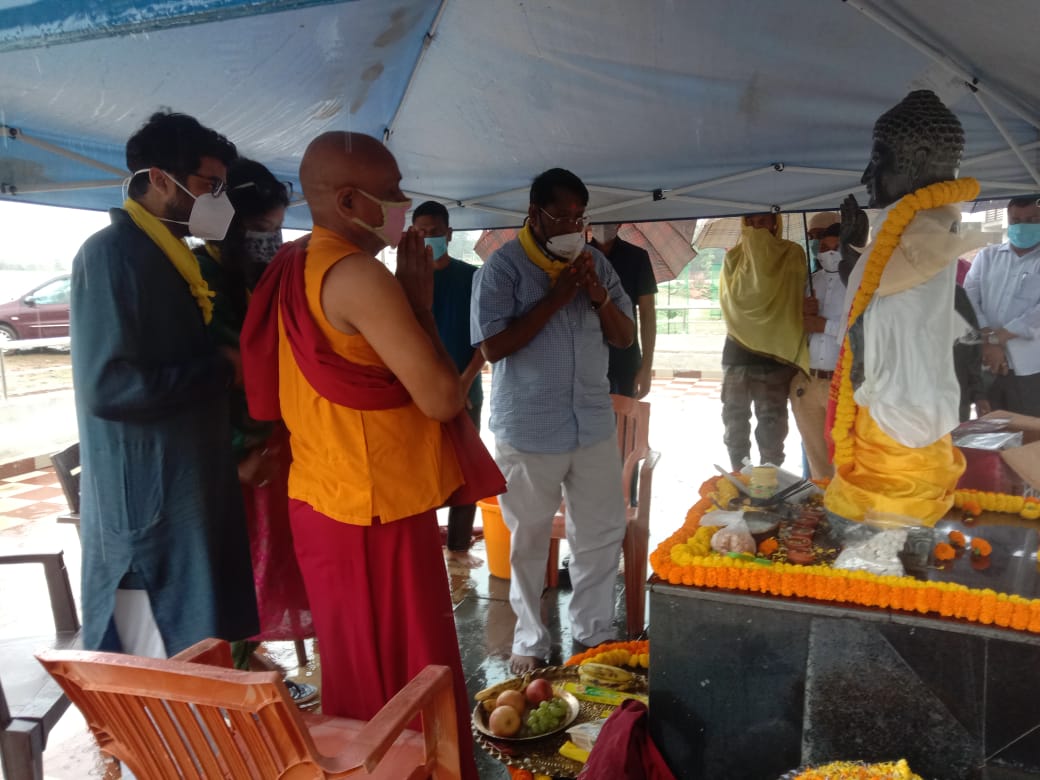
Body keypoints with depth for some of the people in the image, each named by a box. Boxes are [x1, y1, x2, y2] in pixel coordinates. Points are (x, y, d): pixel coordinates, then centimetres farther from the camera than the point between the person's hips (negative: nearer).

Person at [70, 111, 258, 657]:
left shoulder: (170, 255, 14)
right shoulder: (110, 253, -15)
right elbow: (105, 385, -24)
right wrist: (221, 370, -17)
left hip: (193, 482, 9)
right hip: (148, 496, -9)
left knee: (201, 648, 18)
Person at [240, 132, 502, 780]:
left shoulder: (293, 271, 9)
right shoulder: (357, 274, -20)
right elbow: (441, 398, -21)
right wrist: (420, 301, -10)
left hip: (330, 501, 10)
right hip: (376, 509, -10)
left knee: (359, 672, 22)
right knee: (403, 680, 5)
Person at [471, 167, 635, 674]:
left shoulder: (594, 263, 7)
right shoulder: (502, 267, -8)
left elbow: (625, 337, 8)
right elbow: (492, 346, -17)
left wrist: (599, 297, -11)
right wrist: (555, 298, -19)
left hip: (594, 423, 5)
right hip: (528, 430, -4)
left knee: (603, 533, 12)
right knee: (530, 540, 9)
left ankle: (593, 630, 32)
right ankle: (530, 641, 28)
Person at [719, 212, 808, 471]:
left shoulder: (792, 255, 4)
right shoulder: (735, 257, 9)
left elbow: (798, 299, -2)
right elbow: (729, 300, 3)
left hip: (775, 353, -2)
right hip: (737, 353, 2)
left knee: (772, 427, 2)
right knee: (735, 423, 6)